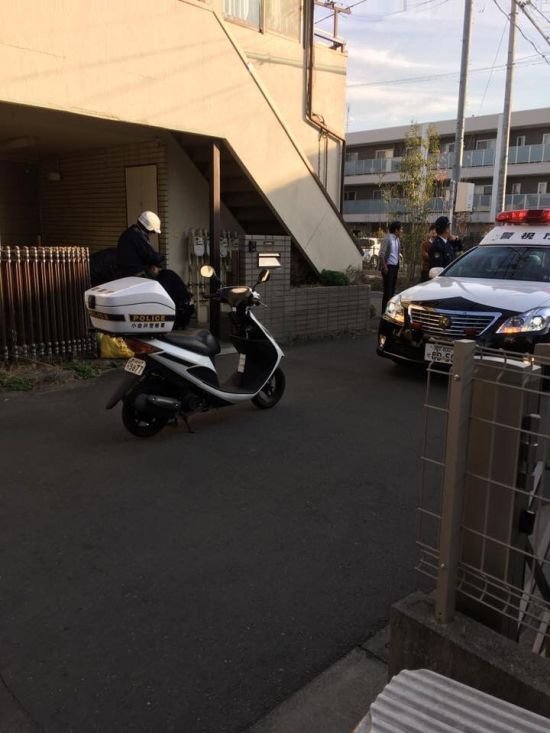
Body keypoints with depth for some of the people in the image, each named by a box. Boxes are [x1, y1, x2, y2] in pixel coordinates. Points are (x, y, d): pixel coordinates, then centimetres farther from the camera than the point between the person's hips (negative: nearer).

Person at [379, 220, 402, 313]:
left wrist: (397, 267, 15)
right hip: (388, 267, -8)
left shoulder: (397, 240, 13)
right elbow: (381, 254, -13)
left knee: (392, 290, 10)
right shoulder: (387, 239, -11)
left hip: (395, 267, 8)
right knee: (387, 291, -7)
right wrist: (384, 267, -16)